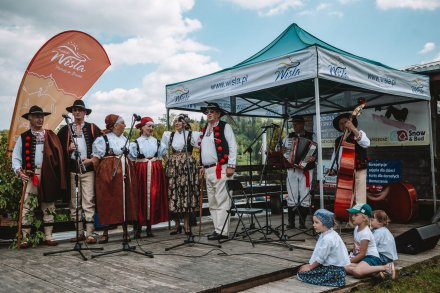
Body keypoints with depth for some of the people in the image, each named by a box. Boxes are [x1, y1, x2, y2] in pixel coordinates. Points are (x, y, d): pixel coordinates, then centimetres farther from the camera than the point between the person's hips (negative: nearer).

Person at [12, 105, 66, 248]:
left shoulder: (50, 136, 10)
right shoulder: (23, 137, 8)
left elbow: (58, 155, 3)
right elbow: (16, 157, 6)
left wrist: (57, 176, -7)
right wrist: (19, 171, -11)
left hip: (48, 176, 1)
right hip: (30, 175, -1)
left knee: (48, 206, 7)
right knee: (27, 206, -1)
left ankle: (48, 236, 15)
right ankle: (25, 238, 5)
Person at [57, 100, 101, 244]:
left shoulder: (93, 128, 7)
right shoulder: (65, 130, 12)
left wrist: (92, 159, -7)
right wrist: (68, 149, -8)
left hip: (88, 168, -2)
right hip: (72, 169, 3)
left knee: (88, 201, -5)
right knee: (74, 202, 6)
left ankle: (90, 234, -3)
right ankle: (79, 232, 15)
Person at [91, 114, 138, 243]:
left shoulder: (124, 138, 14)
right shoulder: (102, 139, -5)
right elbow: (95, 159, -7)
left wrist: (130, 171, 14)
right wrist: (93, 174, -9)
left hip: (125, 173, 5)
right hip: (108, 173, -5)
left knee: (125, 201, 5)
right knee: (108, 202, -1)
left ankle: (125, 231, 15)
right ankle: (105, 233, 9)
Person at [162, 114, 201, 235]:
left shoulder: (192, 135, 4)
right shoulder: (168, 135, 16)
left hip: (187, 167, -3)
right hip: (173, 168, 3)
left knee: (186, 193, -4)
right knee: (173, 194, -1)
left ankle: (186, 224, 5)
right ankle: (177, 225, 10)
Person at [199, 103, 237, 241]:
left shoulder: (225, 127, -1)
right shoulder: (205, 129, 21)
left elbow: (233, 147, -8)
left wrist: (231, 166, -14)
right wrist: (203, 166, 20)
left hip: (220, 169, -8)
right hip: (208, 170, 8)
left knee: (222, 201, -7)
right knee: (212, 202, 11)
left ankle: (222, 231, -4)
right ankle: (217, 229, 18)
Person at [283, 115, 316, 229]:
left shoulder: (310, 137, 6)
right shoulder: (289, 137, 13)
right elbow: (283, 151, 12)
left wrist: (312, 158, -18)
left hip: (306, 169, -2)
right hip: (291, 169, 2)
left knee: (305, 196, -1)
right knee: (291, 196, 2)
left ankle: (302, 222, 8)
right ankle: (291, 222, 9)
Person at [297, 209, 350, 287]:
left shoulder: (328, 238, -24)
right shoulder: (325, 234, 7)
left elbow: (320, 258, -18)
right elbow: (319, 254, 14)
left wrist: (310, 267, -6)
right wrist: (310, 265, 10)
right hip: (330, 265, 10)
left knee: (302, 274, -10)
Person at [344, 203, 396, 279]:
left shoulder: (365, 233, -19)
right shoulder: (356, 228, 8)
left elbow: (362, 254, -17)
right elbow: (355, 245, 18)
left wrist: (349, 261, -10)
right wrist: (352, 256, 7)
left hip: (371, 258, -9)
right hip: (363, 257, 9)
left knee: (357, 272, -36)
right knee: (345, 268, -14)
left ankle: (385, 268, -20)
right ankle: (373, 268, -8)